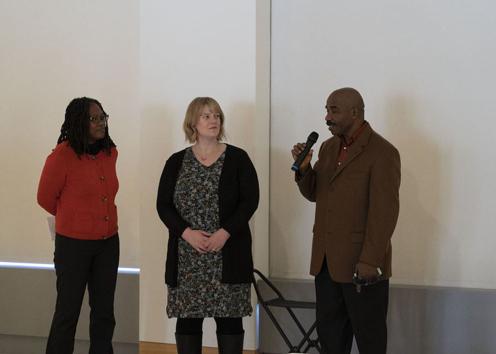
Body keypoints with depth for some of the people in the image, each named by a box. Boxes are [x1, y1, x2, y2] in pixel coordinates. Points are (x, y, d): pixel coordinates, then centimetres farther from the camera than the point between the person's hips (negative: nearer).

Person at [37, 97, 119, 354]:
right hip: (73, 244, -5)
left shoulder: (110, 153, 1)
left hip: (108, 242, 5)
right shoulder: (62, 155, -16)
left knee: (104, 312, 11)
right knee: (68, 312, 5)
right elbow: (45, 198, -3)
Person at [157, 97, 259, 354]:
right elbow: (163, 205, 3)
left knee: (229, 317, 0)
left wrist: (225, 232, -16)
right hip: (186, 256, 2)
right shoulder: (177, 162, 7)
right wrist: (187, 233, -13)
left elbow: (250, 201, -4)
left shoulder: (237, 158, 2)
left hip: (228, 255, -2)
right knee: (187, 317, 4)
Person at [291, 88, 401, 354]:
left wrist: (370, 261, -21)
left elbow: (385, 211, -16)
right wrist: (304, 167, -3)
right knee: (329, 332, 12)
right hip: (325, 259, 7)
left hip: (362, 264, -7)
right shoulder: (328, 147, 12)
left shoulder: (382, 152, -12)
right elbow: (314, 194, 17)